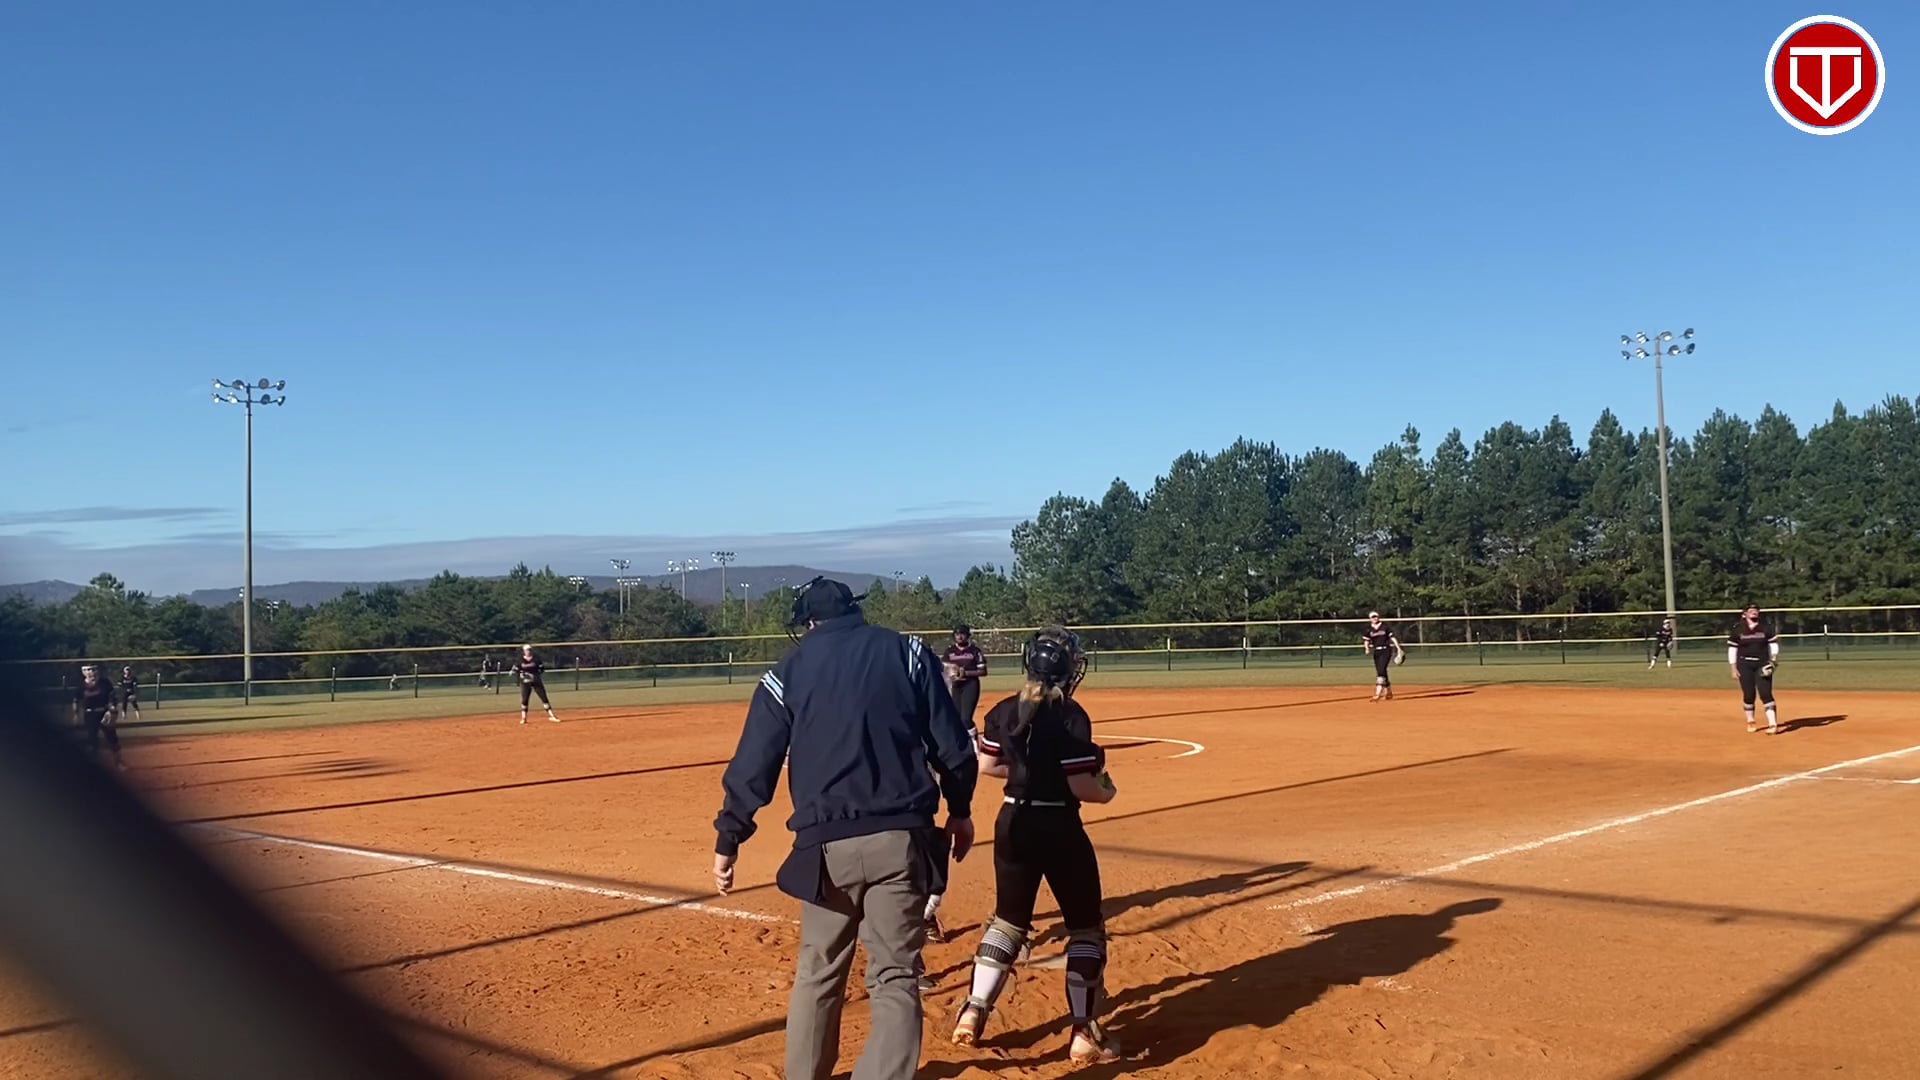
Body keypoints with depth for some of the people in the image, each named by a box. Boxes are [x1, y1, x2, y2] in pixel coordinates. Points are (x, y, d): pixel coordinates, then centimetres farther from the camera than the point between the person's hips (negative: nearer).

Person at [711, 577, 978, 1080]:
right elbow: (952, 745, 3)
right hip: (900, 836, -1)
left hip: (827, 843, 1)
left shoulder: (788, 672, 7)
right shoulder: (908, 652, 7)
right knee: (895, 978, 2)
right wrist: (959, 809, 14)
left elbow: (752, 767, 4)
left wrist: (727, 841, 10)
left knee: (818, 972, 19)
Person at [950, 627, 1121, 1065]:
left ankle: (973, 1013, 19)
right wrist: (1106, 792, 2)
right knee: (1085, 926, 9)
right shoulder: (1070, 716, -17)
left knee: (1009, 918, 21)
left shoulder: (1003, 712, 0)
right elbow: (1081, 786, -18)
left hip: (1013, 824, 5)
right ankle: (1084, 1033, 8)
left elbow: (986, 765, 7)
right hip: (1059, 827, -5)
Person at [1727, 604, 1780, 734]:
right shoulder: (1737, 630, 0)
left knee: (1765, 693, -10)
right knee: (1748, 694, 2)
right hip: (1744, 665, 0)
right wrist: (1733, 669, -2)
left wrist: (1773, 659, -11)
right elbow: (1732, 649, 2)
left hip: (1762, 665, 0)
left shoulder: (1765, 628, 2)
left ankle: (1773, 724, -14)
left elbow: (1773, 644, 6)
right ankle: (1750, 722, 20)